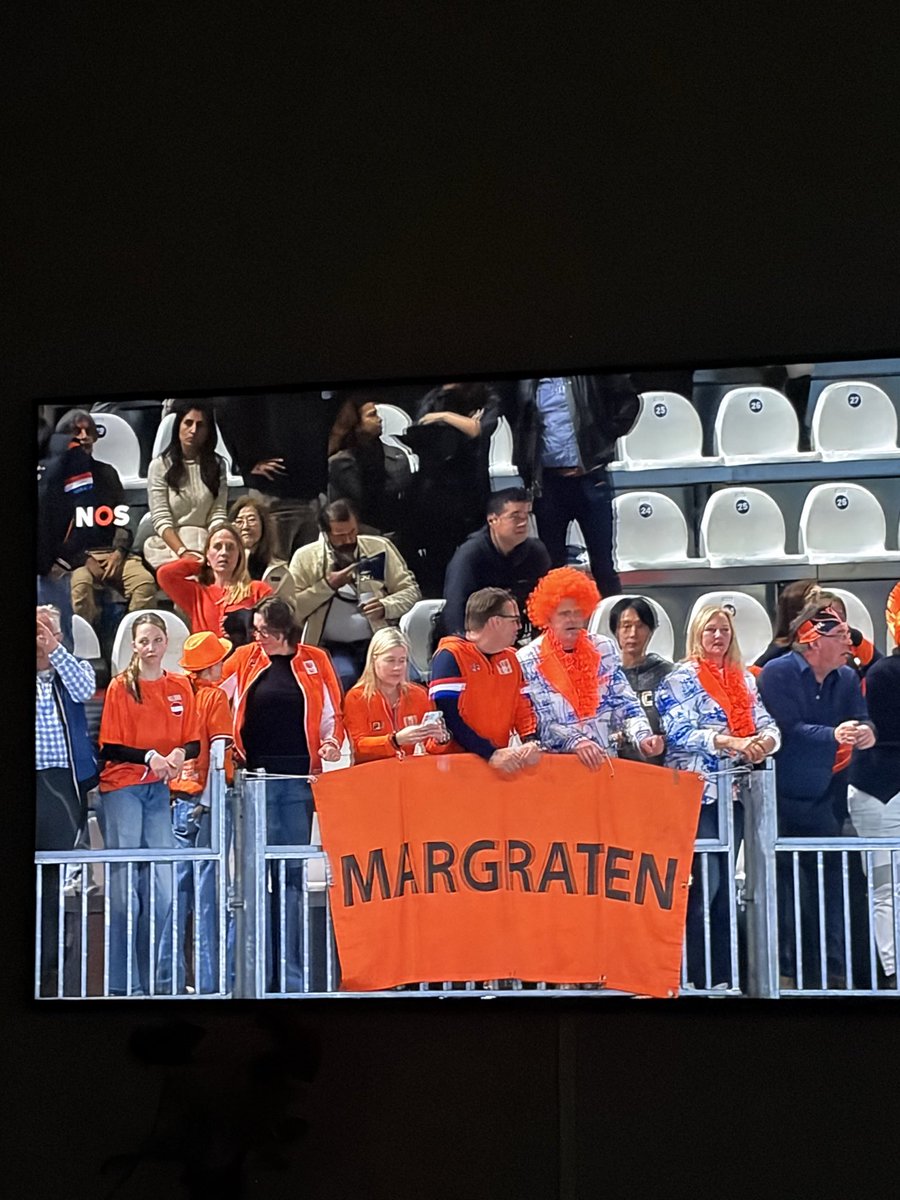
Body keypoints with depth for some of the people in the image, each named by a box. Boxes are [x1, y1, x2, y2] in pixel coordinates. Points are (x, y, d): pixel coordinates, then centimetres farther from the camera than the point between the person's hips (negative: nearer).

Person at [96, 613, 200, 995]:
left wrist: (179, 754, -12)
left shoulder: (180, 687, 7)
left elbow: (192, 742, 10)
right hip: (121, 788, -4)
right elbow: (108, 748, -6)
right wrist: (149, 756, -20)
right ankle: (122, 985, 4)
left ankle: (160, 980, 15)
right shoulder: (120, 686, -3)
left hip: (160, 791, 4)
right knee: (124, 888, -2)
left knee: (163, 887, 3)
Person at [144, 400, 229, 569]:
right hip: (169, 543, -2)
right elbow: (161, 520, -5)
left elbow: (218, 515, 3)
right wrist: (183, 552, -20)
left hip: (205, 542, 2)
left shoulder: (217, 465, 10)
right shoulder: (160, 465, 1)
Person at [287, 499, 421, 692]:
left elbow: (411, 590, 9)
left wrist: (386, 607, -10)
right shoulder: (305, 558, 3)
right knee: (344, 677, -32)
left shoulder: (380, 548, 7)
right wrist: (327, 585, -11)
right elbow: (291, 609, -5)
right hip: (333, 647, -2)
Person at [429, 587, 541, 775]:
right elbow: (448, 717, -15)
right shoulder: (451, 656, -8)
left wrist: (531, 742, -6)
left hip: (500, 761, 5)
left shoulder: (510, 658, 13)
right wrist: (491, 753, -19)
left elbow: (523, 707, 13)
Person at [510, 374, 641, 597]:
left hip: (590, 476, -1)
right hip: (548, 481, 2)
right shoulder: (526, 383, 3)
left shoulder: (592, 377, 0)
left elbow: (629, 400, 7)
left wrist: (608, 435, 0)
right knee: (550, 565, 7)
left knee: (603, 563, 3)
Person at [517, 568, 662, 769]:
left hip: (606, 759, 3)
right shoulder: (528, 661, -2)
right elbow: (537, 722, -9)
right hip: (556, 763, -3)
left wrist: (642, 736, -10)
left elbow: (623, 702, 8)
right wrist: (575, 742, -24)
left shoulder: (604, 649, 10)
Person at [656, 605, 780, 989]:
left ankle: (723, 975, 12)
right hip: (696, 793, -5)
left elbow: (767, 725, 8)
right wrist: (733, 743, -24)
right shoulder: (680, 678, -3)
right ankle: (697, 977, -3)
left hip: (733, 792, 6)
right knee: (705, 884, -10)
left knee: (725, 885, 8)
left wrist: (765, 740, -17)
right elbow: (680, 732, -14)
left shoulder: (745, 680, 14)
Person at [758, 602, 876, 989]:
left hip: (821, 803, 6)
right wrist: (833, 735, -34)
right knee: (780, 886, -1)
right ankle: (781, 969, 6)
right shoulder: (777, 673, -12)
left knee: (830, 883, 8)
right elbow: (785, 730, -23)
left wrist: (865, 732, -26)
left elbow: (861, 722, -3)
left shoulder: (847, 679, 7)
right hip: (778, 801, -6)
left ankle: (833, 969, 15)